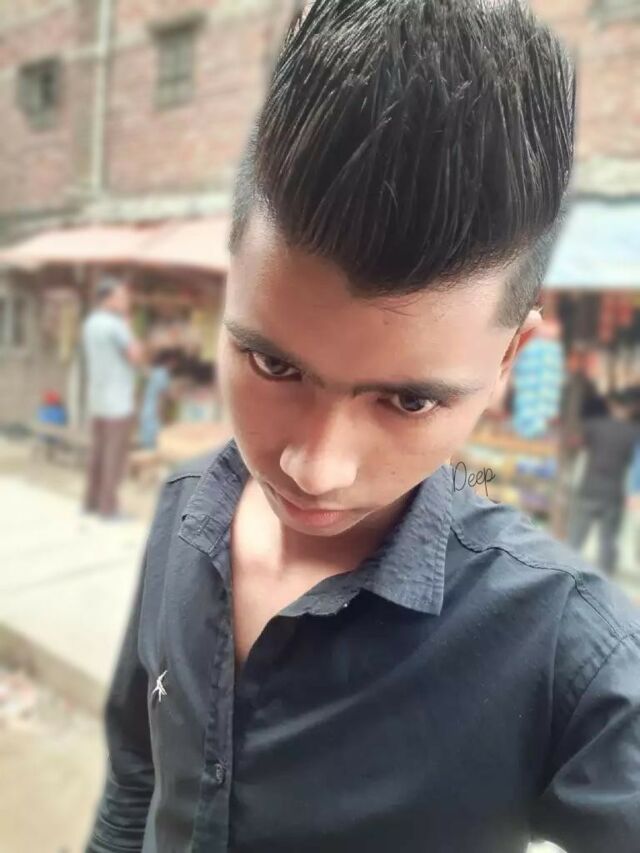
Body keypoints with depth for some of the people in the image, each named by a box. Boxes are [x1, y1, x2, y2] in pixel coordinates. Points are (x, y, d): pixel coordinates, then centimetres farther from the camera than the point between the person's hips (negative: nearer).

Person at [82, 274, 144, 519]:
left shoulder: (90, 323, 11)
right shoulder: (115, 325, -17)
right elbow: (136, 356, -12)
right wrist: (127, 325, -5)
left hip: (97, 400, 9)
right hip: (118, 401, -9)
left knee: (98, 452, 14)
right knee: (115, 455, -3)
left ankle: (92, 501, 20)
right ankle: (108, 507, 1)